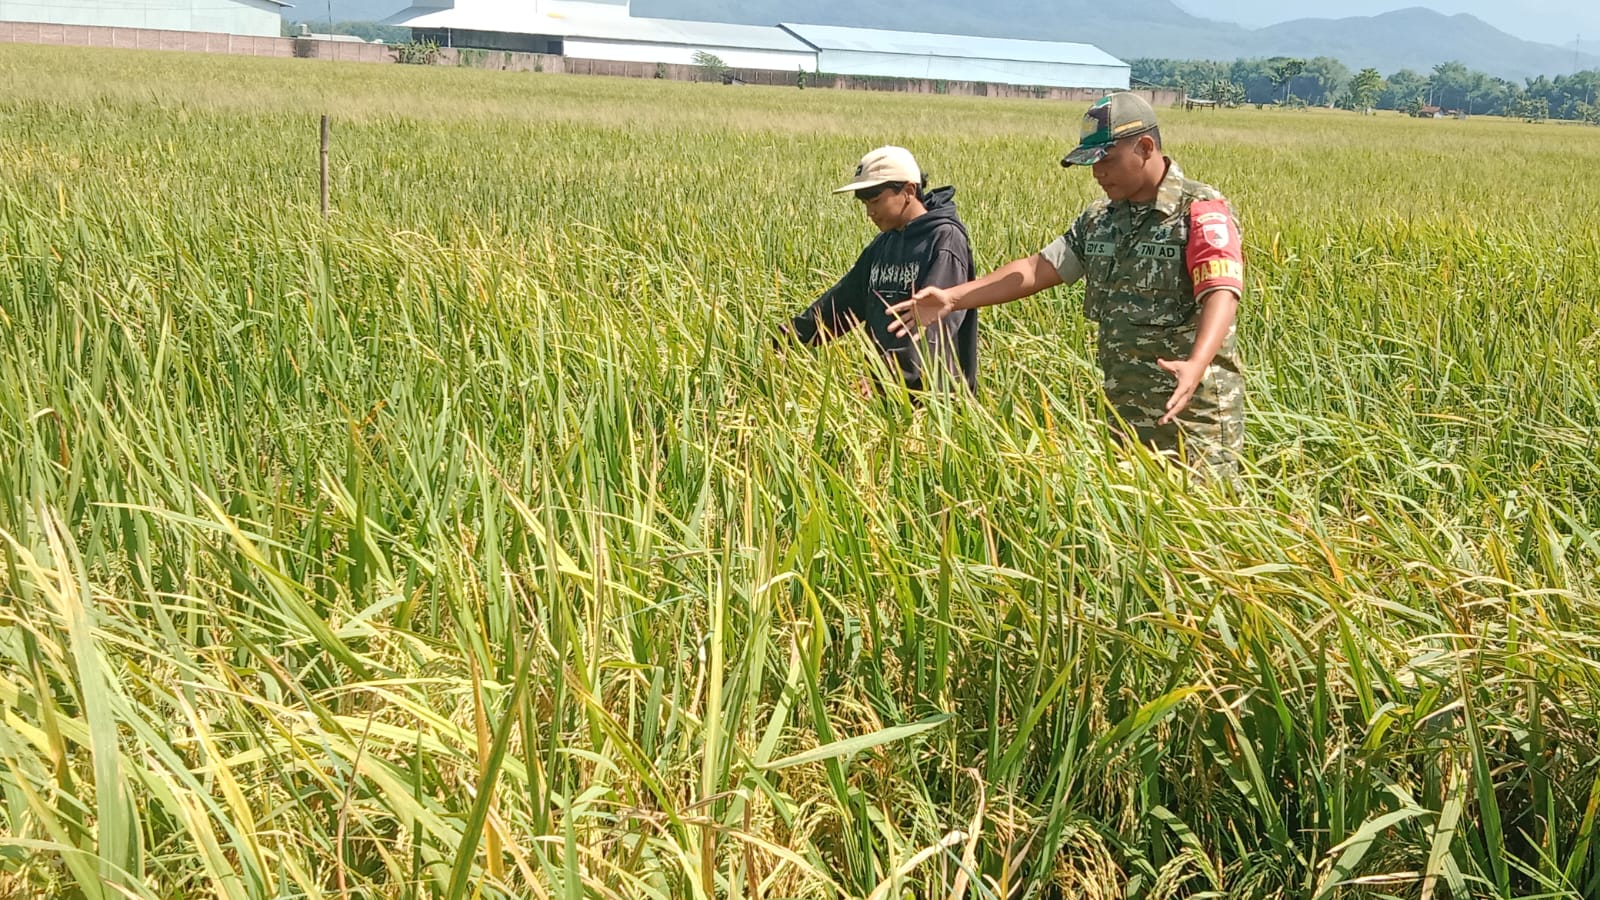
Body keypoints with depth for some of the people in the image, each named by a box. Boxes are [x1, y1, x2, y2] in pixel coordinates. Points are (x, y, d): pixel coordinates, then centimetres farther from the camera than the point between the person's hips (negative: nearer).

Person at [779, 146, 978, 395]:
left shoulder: (945, 239, -10)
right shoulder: (882, 246, 14)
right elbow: (841, 299, 17)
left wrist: (893, 374, -32)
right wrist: (788, 339, 6)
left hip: (935, 391, -7)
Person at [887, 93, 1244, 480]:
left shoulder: (1202, 212, -11)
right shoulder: (1099, 219, 12)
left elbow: (1221, 293, -24)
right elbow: (1039, 268, 13)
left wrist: (1195, 366, -43)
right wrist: (952, 298, 2)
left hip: (1193, 409, -7)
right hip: (1123, 409, 7)